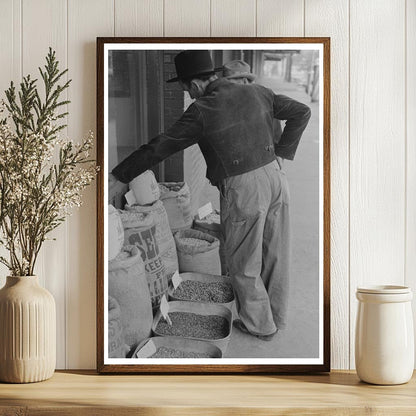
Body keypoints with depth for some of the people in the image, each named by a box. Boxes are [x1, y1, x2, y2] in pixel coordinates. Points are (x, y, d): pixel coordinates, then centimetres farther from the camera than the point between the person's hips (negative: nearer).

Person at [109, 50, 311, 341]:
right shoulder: (256, 93, 5)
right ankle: (276, 315, 35)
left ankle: (259, 324, 26)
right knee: (275, 254, 19)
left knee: (244, 264, 13)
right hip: (274, 178, 6)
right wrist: (282, 152, 12)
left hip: (242, 190, -6)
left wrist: (120, 176, 4)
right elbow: (301, 112, 11)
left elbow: (159, 147, -5)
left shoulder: (202, 111, -10)